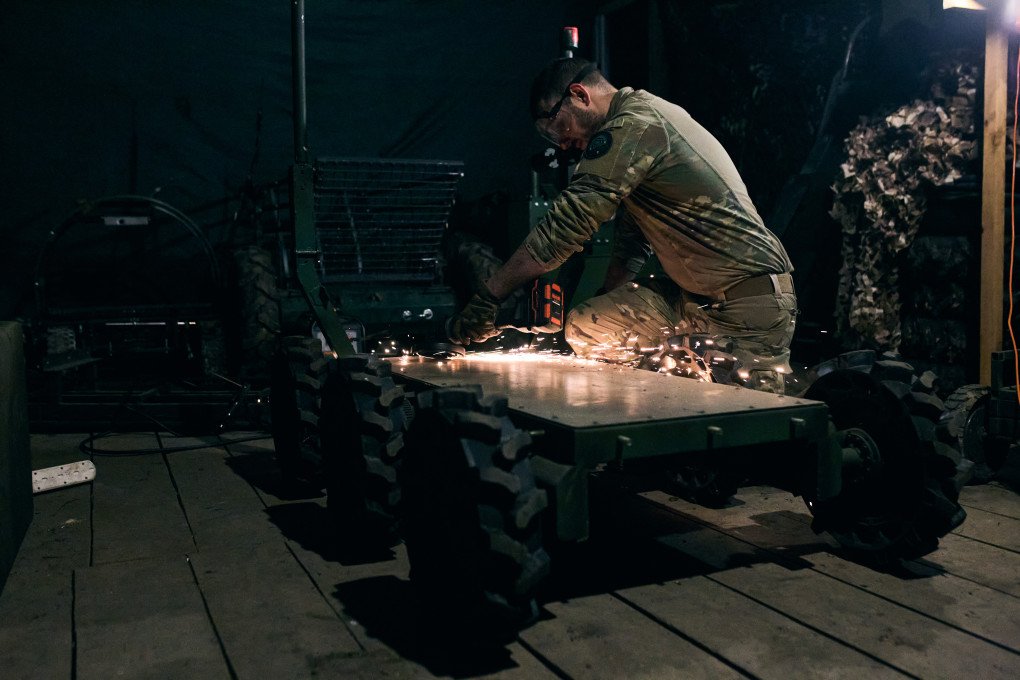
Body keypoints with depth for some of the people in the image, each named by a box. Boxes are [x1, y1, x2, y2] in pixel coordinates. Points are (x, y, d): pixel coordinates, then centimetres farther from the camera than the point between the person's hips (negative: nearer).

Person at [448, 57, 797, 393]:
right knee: (584, 328, -2)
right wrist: (609, 303, 18)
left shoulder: (631, 127, -17)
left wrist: (486, 297, -16)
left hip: (750, 303, -10)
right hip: (693, 298, 10)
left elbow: (565, 223, -21)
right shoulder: (645, 115, 15)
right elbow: (631, 239, 21)